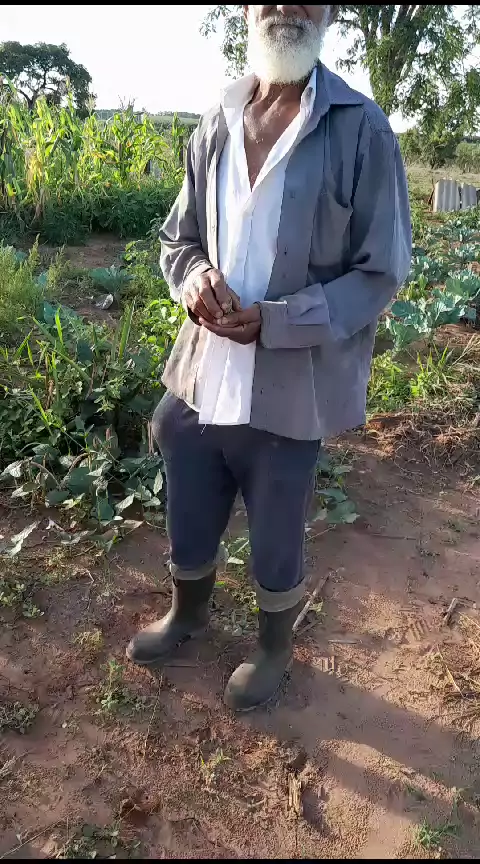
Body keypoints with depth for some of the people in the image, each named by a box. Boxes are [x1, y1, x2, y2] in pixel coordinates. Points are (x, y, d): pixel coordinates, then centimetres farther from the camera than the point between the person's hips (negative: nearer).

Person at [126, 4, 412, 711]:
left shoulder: (361, 130, -9)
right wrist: (195, 280, -11)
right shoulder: (214, 128, 5)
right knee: (188, 529, 22)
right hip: (200, 378, 4)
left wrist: (271, 322, -20)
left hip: (287, 391, -4)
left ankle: (275, 647, 46)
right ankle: (188, 612, 54)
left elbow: (380, 273, -9)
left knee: (276, 550, 16)